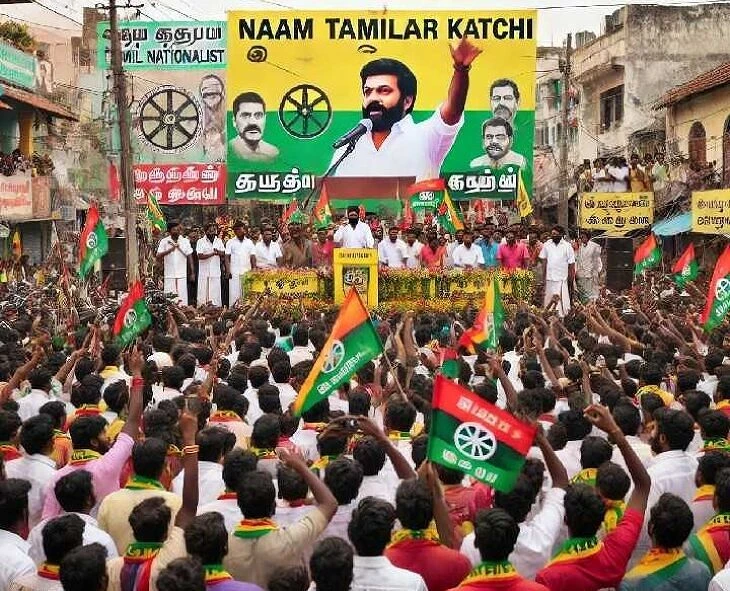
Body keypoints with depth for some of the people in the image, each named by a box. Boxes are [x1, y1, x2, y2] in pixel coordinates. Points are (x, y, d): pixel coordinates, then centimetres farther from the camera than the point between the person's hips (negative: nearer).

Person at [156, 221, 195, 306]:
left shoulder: (185, 241, 5)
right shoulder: (164, 241, 2)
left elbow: (189, 257, 7)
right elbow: (158, 257, -6)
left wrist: (192, 273, 4)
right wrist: (170, 250, -17)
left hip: (182, 275, 1)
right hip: (169, 275, -1)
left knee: (182, 298, 0)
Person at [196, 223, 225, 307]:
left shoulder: (219, 241, 12)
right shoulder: (201, 241, -1)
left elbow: (224, 253, 8)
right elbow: (200, 256, -12)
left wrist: (218, 252, -12)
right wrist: (213, 253, -13)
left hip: (215, 271, 3)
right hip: (204, 271, -3)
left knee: (215, 293, 0)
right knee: (203, 292, -3)